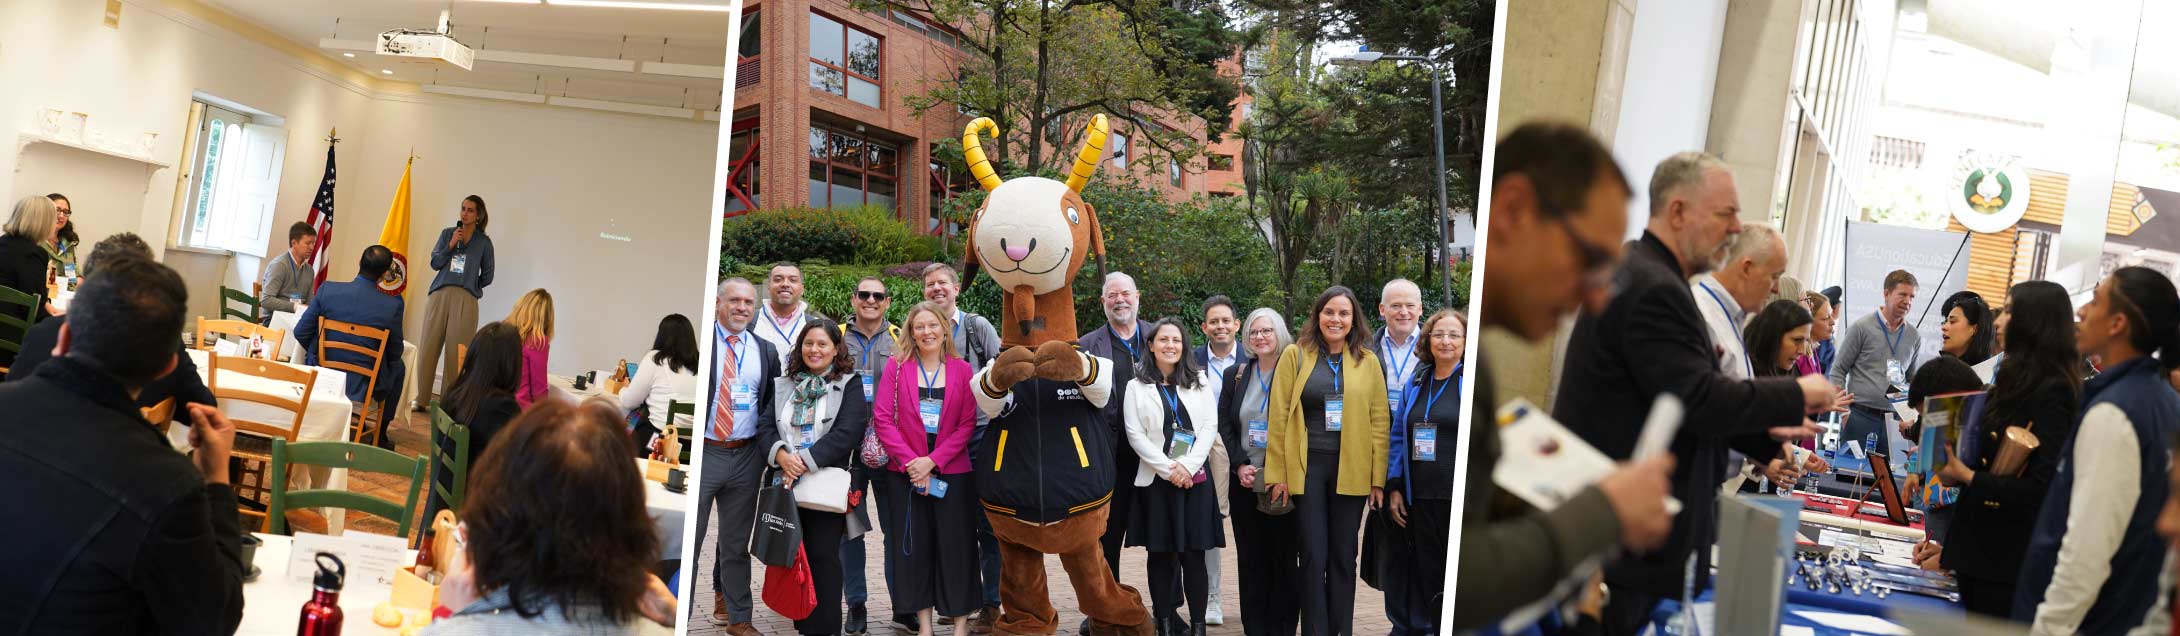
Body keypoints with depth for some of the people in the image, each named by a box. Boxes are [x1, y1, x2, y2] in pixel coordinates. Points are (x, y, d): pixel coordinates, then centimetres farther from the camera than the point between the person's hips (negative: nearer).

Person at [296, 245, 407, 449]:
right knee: (398, 367, 30)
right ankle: (380, 435, 36)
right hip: (363, 389, -2)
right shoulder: (393, 305, -16)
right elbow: (394, 352, -3)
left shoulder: (328, 290, -11)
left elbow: (301, 332, -3)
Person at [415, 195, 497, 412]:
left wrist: (470, 287, 9)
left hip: (465, 301, -2)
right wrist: (451, 245, -6)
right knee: (429, 348, 1)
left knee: (456, 352, -3)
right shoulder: (447, 234, 11)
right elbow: (435, 263, 4)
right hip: (439, 296, 2)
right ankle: (421, 398, 10)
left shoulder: (483, 242, 7)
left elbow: (487, 276, 12)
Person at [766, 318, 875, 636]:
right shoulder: (783, 385, 16)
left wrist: (806, 462, -17)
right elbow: (767, 427, 8)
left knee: (822, 557, -6)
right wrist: (781, 455, -13)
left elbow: (846, 433, -10)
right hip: (787, 483, 4)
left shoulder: (849, 385, 2)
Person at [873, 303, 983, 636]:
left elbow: (967, 423, -3)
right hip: (905, 473, 0)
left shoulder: (961, 370, 2)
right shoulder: (896, 366, 2)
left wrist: (932, 460, -13)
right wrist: (910, 461, -12)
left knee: (955, 546, 1)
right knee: (913, 546, 4)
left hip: (952, 473, 0)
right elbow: (883, 418, -4)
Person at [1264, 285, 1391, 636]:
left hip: (1352, 470, 1)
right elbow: (1279, 416, 0)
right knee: (1314, 556, -1)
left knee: (1343, 555, 7)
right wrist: (1278, 473, -4)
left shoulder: (1368, 361, 6)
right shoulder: (1294, 356, 2)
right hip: (1307, 466, -1)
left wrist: (1378, 478, 0)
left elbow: (1380, 421, 5)